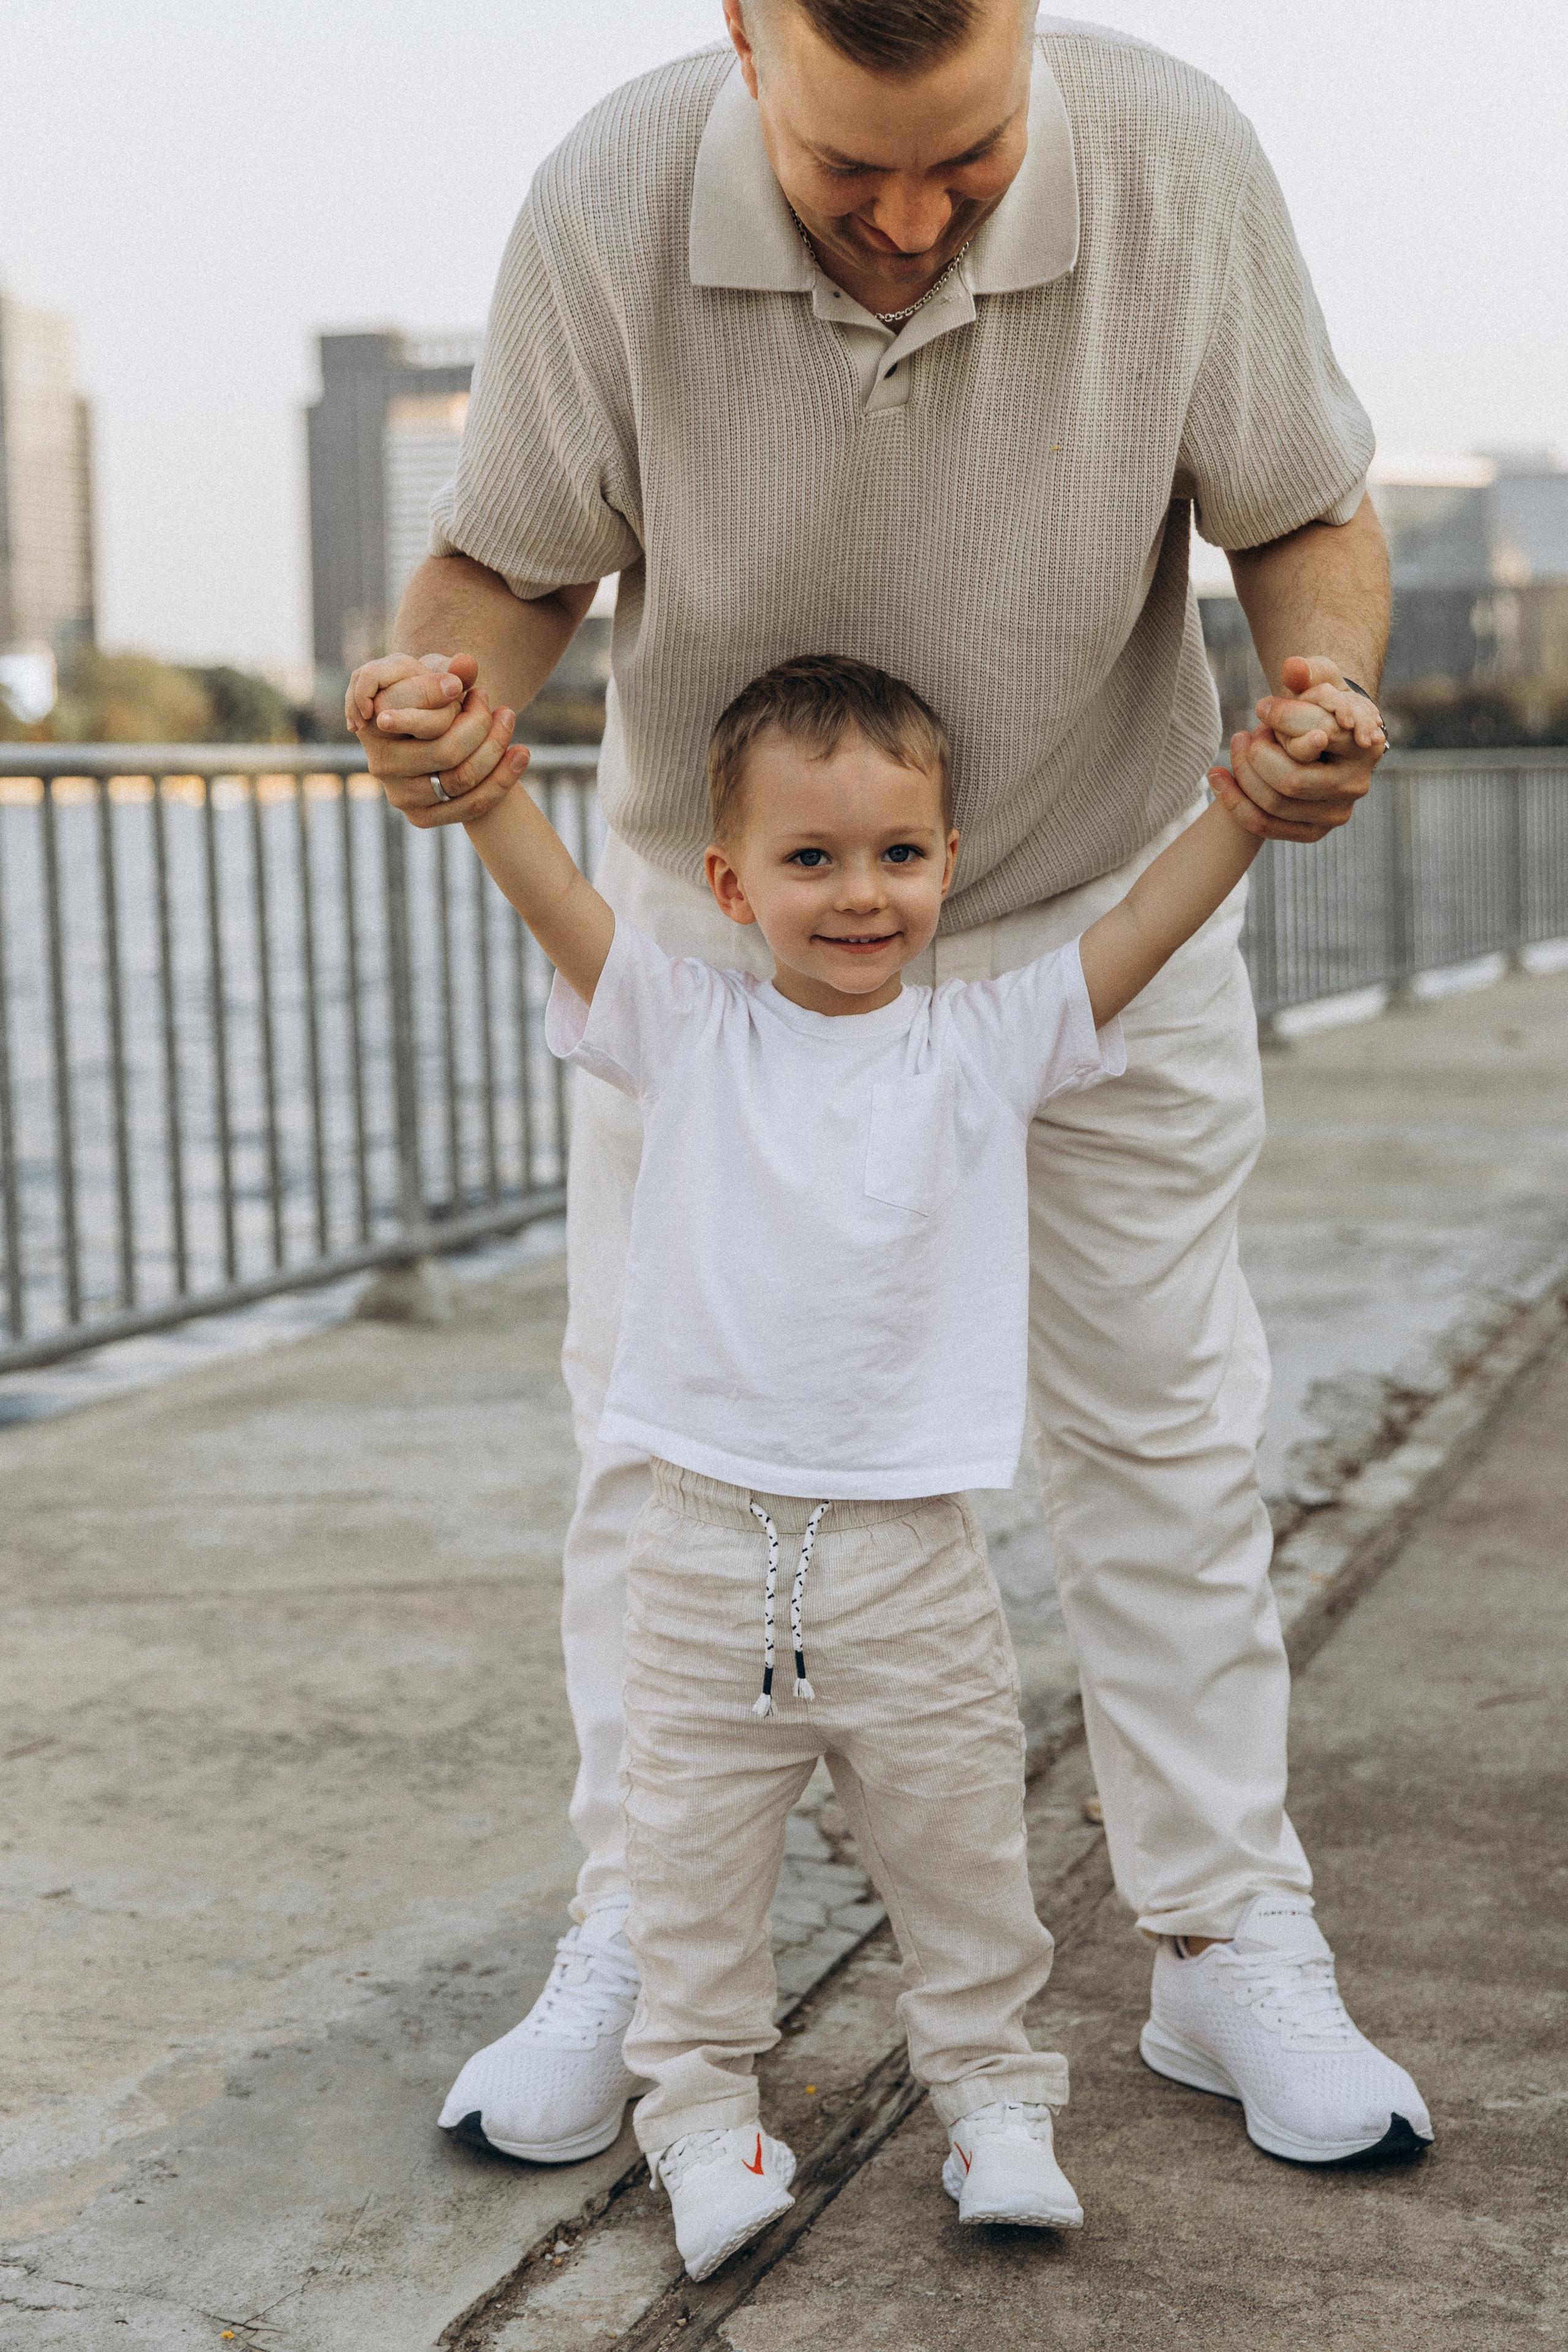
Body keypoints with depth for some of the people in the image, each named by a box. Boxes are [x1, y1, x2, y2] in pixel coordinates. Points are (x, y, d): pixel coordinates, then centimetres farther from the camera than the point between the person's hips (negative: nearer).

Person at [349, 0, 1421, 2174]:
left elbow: (1307, 514, -11)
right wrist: (454, 695, -36)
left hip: (1094, 910, 0)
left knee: (1161, 1426, 6)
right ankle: (636, 1954, 18)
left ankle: (1230, 1948, 20)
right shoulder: (614, 202, -25)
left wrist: (1321, 684, -33)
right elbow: (513, 552, -14)